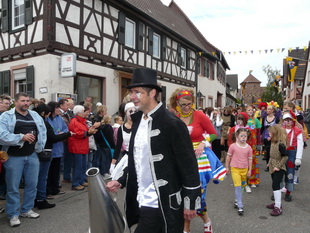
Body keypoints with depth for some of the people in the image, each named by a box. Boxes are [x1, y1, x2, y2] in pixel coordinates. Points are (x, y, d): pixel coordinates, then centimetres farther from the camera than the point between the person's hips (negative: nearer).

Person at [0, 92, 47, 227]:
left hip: (32, 155, 5)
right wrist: (22, 137, -21)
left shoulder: (35, 115, 9)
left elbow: (43, 132, 11)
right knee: (13, 187, 6)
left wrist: (39, 146, -1)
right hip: (14, 157, -4)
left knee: (32, 184, 12)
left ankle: (26, 210, 30)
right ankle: (13, 214, 21)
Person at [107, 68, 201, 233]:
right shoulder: (138, 121, 7)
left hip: (163, 204, -7)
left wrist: (190, 203, -11)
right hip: (142, 201, 7)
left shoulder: (172, 123, -17)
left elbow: (189, 166, -15)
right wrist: (121, 181, 6)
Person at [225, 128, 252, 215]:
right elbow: (228, 157, 2)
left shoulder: (248, 147, -2)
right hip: (235, 169, -3)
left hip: (244, 169, 3)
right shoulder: (233, 146, -9)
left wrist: (249, 170, 7)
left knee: (242, 185, 15)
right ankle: (240, 206, -4)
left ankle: (237, 200, 36)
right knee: (238, 186, -9)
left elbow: (250, 159, 6)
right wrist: (227, 167, 6)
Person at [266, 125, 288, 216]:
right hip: (273, 167, 9)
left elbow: (285, 156, -21)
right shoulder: (273, 142, 6)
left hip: (279, 169, -9)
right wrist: (269, 163, 11)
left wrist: (278, 166, -21)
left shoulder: (280, 144, -21)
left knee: (275, 185, -10)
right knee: (275, 185, 16)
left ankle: (278, 207, -4)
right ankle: (277, 203, 29)